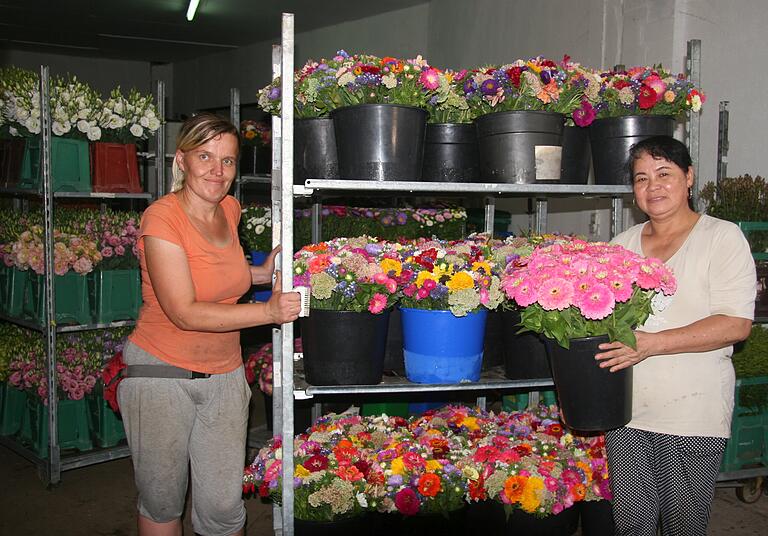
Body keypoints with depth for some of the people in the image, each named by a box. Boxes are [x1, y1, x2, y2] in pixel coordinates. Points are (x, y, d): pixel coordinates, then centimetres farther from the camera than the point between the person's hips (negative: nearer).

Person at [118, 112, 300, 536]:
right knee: (161, 501, 12)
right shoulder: (162, 218, -16)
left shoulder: (230, 208, 3)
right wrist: (269, 311, -27)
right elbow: (185, 313, -22)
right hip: (162, 373, -5)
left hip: (224, 374, 5)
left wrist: (262, 272, 6)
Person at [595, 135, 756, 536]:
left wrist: (650, 343, -22)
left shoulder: (722, 237, -3)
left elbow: (736, 324, -13)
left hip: (693, 414, -4)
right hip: (626, 410, 4)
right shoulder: (623, 244, 12)